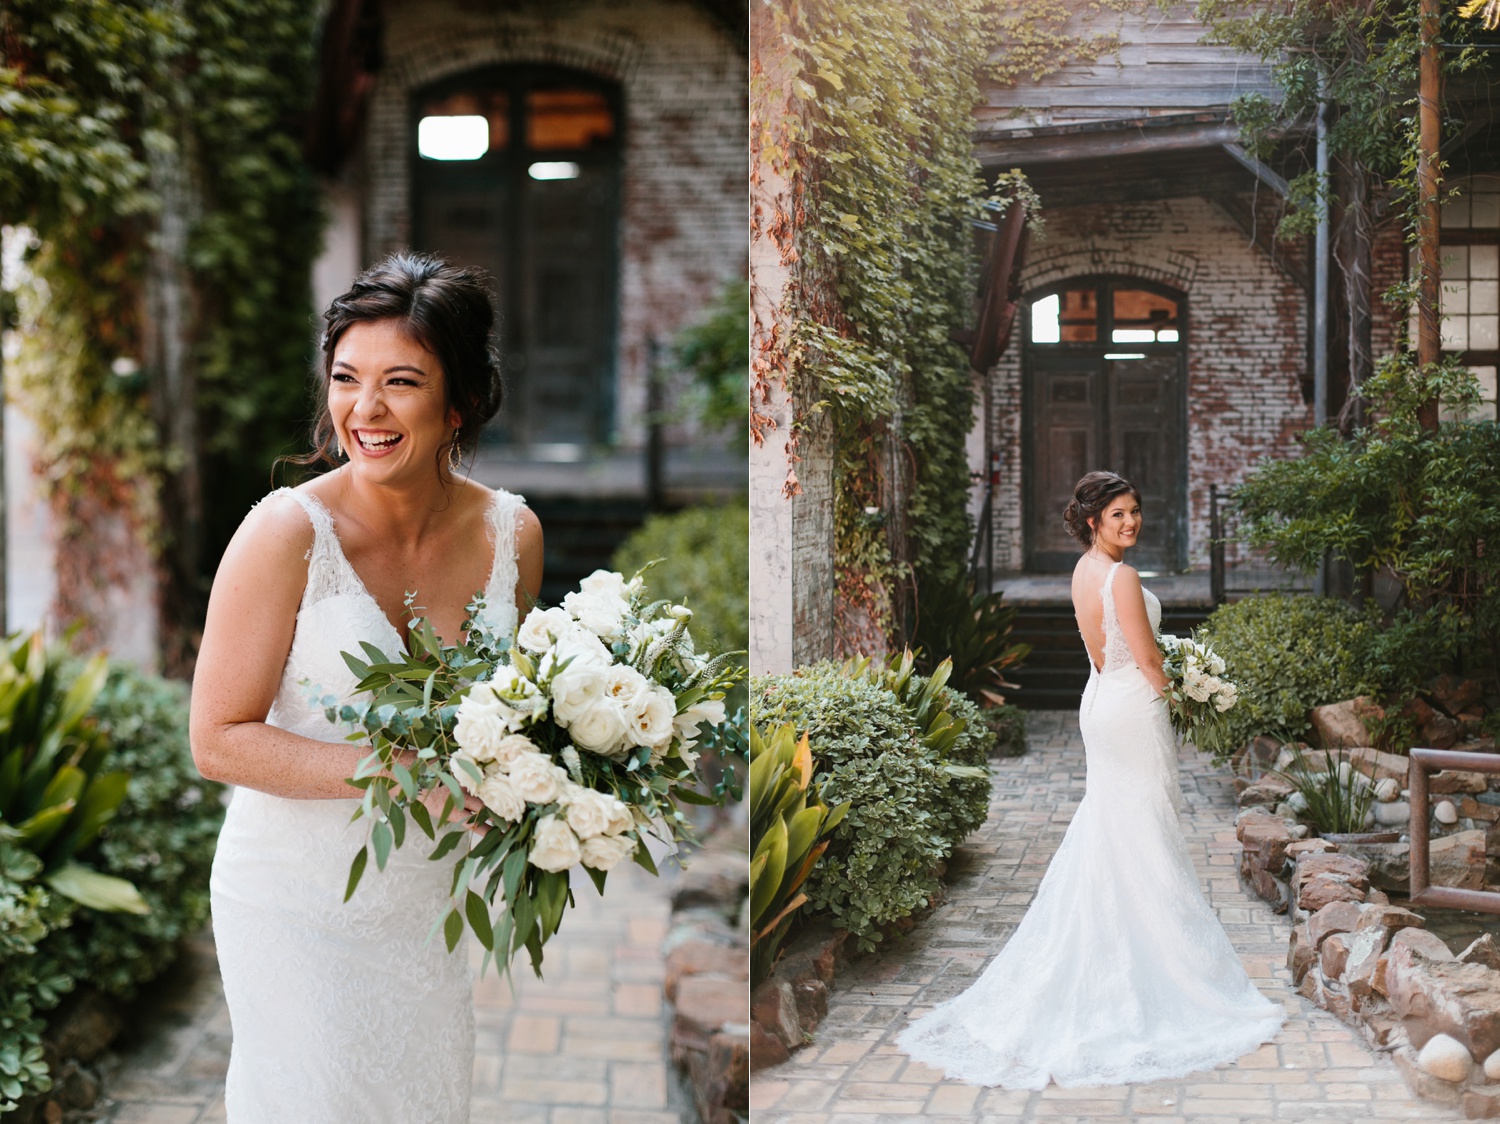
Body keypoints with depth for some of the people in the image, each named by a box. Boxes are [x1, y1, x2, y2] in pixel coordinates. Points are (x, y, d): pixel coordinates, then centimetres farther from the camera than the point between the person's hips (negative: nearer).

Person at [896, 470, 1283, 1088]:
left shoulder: (1084, 570, 7)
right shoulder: (1122, 577, -21)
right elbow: (1147, 658, -17)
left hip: (1100, 702, 9)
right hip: (1133, 709, -9)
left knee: (1102, 837, 16)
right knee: (1143, 840, -1)